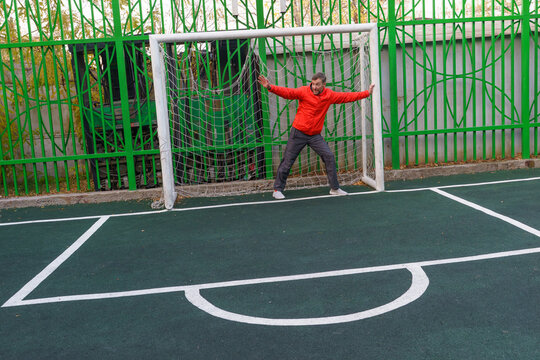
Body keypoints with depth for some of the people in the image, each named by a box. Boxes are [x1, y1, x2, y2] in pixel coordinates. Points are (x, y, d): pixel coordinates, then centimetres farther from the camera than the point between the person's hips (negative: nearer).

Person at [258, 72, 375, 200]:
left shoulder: (329, 95, 2)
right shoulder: (304, 91, -9)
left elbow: (347, 97, 7)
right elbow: (287, 92, -20)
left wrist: (367, 93, 7)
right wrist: (270, 87, -35)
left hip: (315, 135, 3)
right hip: (298, 133, -3)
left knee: (329, 156, -5)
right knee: (287, 161, 1)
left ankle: (334, 188, 9)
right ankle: (277, 189, 14)